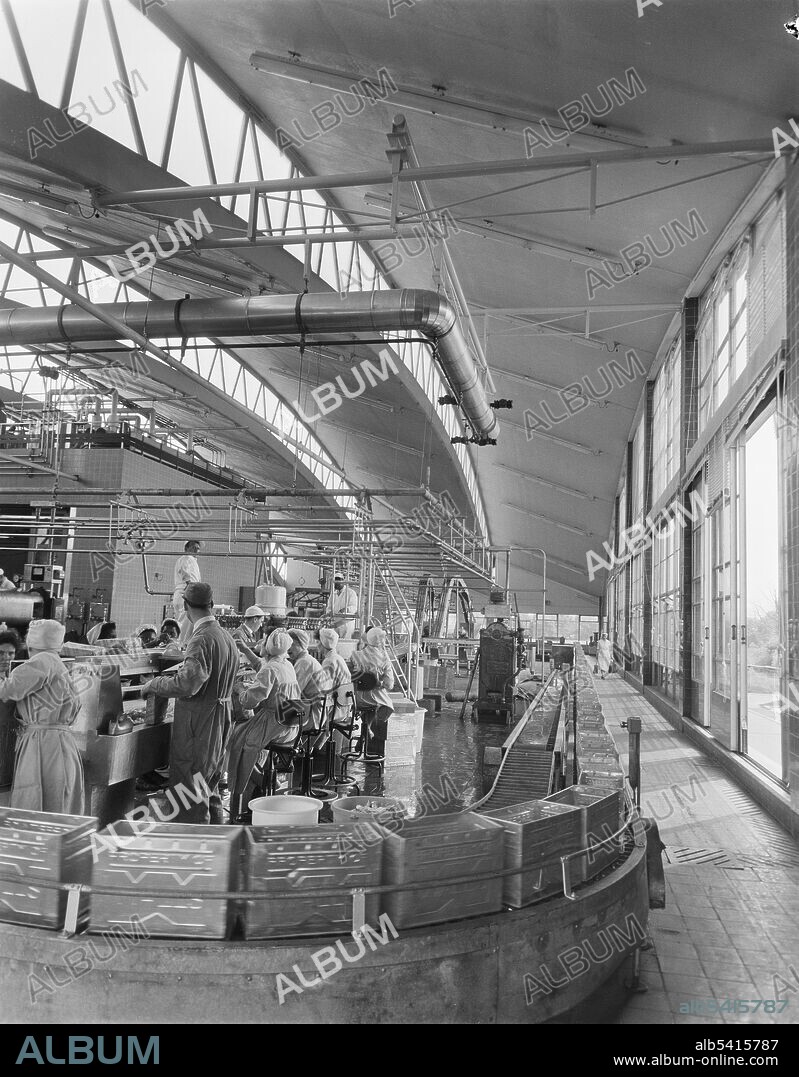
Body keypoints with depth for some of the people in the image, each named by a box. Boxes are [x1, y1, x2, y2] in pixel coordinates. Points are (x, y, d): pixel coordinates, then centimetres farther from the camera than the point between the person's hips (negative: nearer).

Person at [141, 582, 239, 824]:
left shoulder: (202, 639, -19)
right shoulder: (225, 636, 10)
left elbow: (187, 684, -28)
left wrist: (153, 684, -13)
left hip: (198, 720, -10)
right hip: (221, 717, 10)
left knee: (188, 789, -1)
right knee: (208, 786, 21)